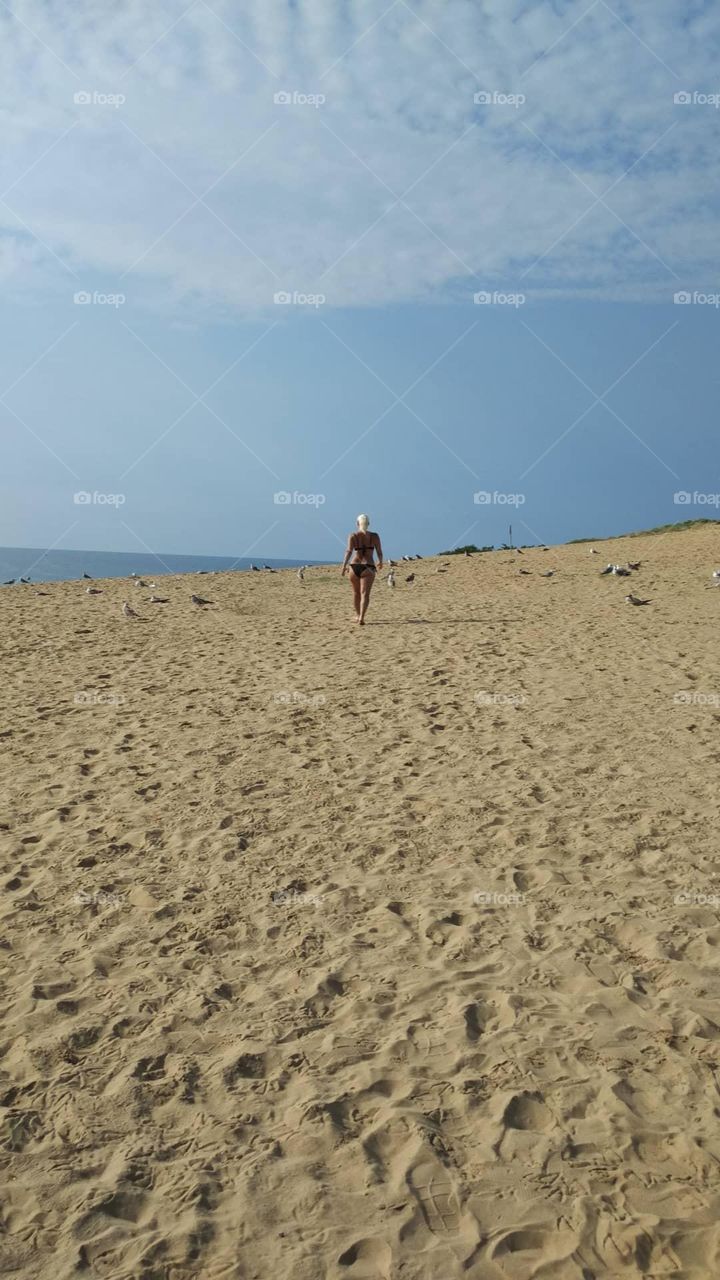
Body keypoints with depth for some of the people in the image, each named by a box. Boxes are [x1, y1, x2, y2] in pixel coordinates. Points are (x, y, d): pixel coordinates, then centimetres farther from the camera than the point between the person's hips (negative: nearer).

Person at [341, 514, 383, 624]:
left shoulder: (353, 536, 0)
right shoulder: (374, 536, 1)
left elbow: (349, 551, -12)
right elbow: (379, 552, 4)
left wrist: (344, 566, -17)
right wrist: (380, 562, 24)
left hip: (354, 566, 2)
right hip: (368, 567, -2)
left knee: (356, 592, 21)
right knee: (365, 594, -7)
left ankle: (357, 615, 38)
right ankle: (361, 618, -26)